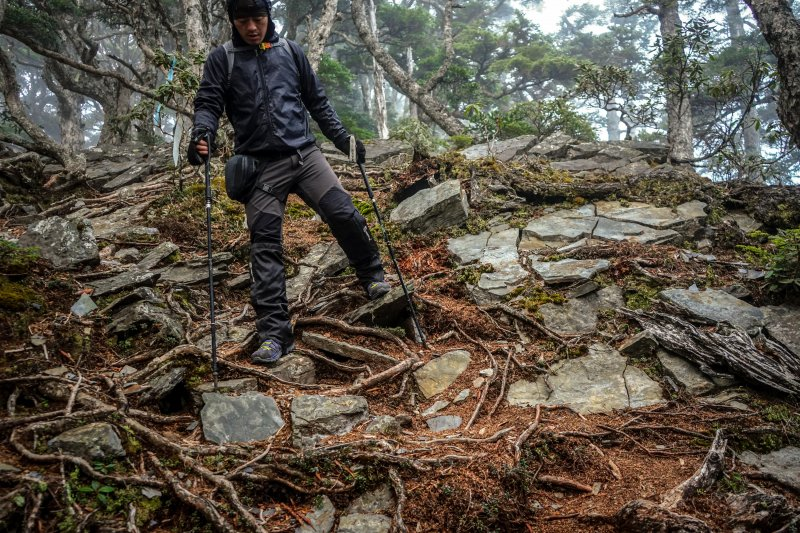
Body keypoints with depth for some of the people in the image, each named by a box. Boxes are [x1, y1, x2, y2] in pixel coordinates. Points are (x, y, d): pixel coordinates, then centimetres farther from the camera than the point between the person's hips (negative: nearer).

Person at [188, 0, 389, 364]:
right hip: (261, 165, -1)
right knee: (265, 246, -5)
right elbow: (208, 104, 0)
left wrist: (343, 138, 13)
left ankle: (372, 277, 18)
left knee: (345, 214, -10)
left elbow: (317, 102, 19)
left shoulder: (290, 52, 12)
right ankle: (274, 333, -2)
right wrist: (202, 133, -21)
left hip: (304, 153, 2)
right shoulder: (222, 59, 7)